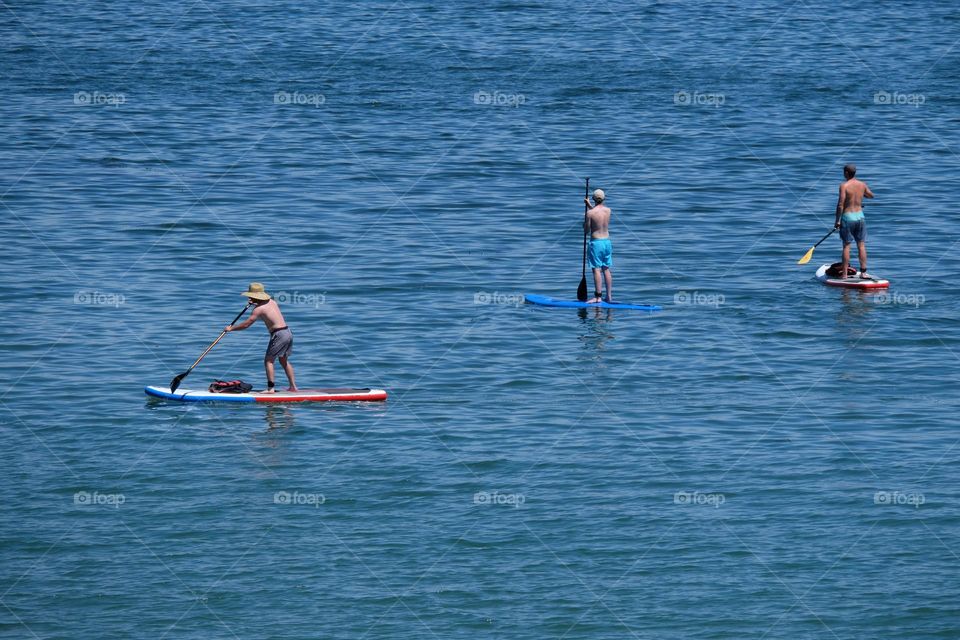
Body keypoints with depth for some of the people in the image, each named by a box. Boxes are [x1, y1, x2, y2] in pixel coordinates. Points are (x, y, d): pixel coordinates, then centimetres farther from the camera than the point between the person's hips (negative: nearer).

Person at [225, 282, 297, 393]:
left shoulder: (258, 309, -11)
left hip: (279, 334, -8)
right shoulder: (272, 301, 13)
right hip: (288, 333, 8)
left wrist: (231, 328, 1)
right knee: (284, 360, 21)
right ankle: (293, 386, 23)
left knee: (268, 360, -2)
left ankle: (271, 388, -8)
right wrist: (255, 304, 23)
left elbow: (246, 324, -11)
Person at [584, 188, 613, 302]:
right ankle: (609, 296, 13)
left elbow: (586, 231, -6)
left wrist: (584, 222, 14)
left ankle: (598, 296, -6)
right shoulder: (608, 210, 2)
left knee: (597, 269, -4)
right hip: (607, 241, 6)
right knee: (606, 269, 11)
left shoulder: (590, 213, -14)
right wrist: (589, 205, 31)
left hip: (596, 242, -6)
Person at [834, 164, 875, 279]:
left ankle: (844, 274, 0)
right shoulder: (862, 185, 4)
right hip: (860, 216, 4)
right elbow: (871, 195, 24)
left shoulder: (844, 185, -11)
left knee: (846, 246, 0)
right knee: (861, 245, 8)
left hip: (847, 217, -4)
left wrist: (837, 221, -9)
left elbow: (840, 204, -15)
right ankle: (863, 272, 6)